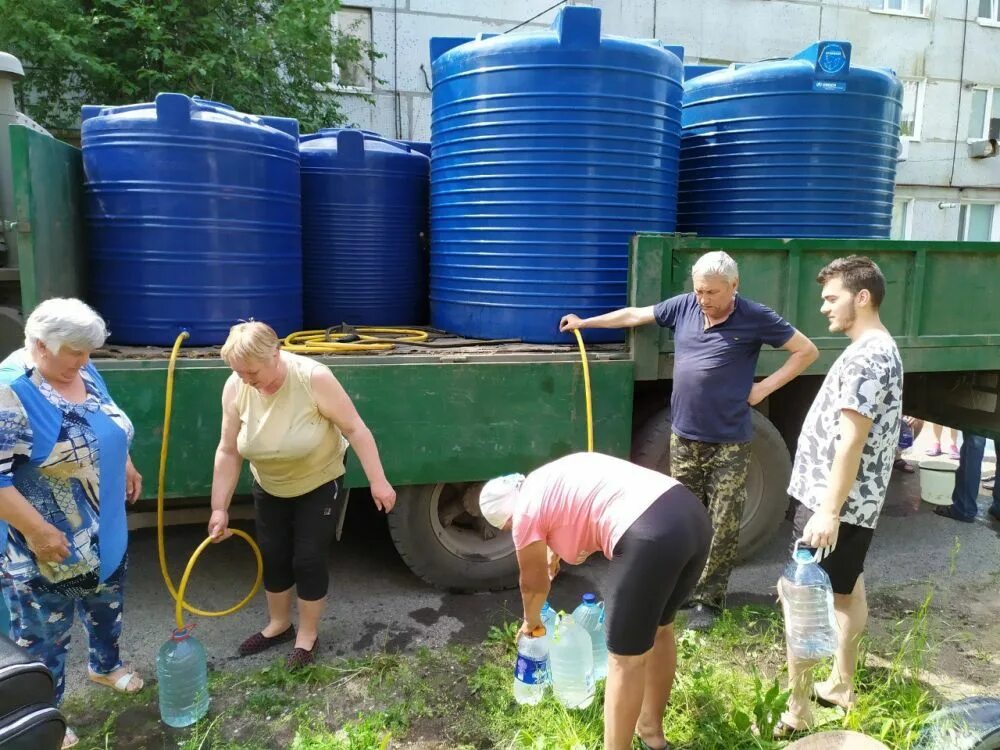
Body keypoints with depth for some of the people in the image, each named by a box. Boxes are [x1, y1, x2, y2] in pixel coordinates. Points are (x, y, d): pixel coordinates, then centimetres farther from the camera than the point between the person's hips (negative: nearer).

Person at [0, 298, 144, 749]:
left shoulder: (83, 373, -2)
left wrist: (125, 465, 19)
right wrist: (37, 530, -27)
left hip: (104, 532, 8)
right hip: (48, 543, -7)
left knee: (106, 605, 27)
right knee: (43, 633, 11)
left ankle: (105, 665, 51)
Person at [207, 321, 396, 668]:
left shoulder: (314, 378, -32)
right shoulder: (235, 388, -19)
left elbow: (355, 429, -25)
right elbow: (228, 451, -11)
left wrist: (377, 481, -24)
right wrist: (220, 509, -9)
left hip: (318, 485, -4)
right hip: (269, 489, 4)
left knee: (308, 559, 0)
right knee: (272, 556, 12)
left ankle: (308, 634, 21)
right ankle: (279, 624, 35)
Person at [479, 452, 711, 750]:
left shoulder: (525, 511, 5)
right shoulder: (550, 479, 27)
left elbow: (533, 584, 19)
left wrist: (531, 621, 39)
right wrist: (554, 552, 62)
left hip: (650, 537, -10)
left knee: (625, 659, 7)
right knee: (658, 628, 27)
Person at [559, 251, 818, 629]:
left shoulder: (756, 318, -8)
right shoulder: (683, 306, 2)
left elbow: (807, 351, -1)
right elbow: (633, 315, 13)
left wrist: (764, 387, -7)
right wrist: (585, 322, 18)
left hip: (729, 443, -3)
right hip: (684, 437, 4)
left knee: (723, 525, 2)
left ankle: (708, 599, 16)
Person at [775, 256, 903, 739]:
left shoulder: (865, 357, -20)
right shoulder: (879, 350, 13)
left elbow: (851, 441, -25)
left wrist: (827, 511, -24)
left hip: (831, 501, -10)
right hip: (856, 502, 10)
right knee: (847, 591, 18)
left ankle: (796, 712, 6)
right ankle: (841, 686, 33)